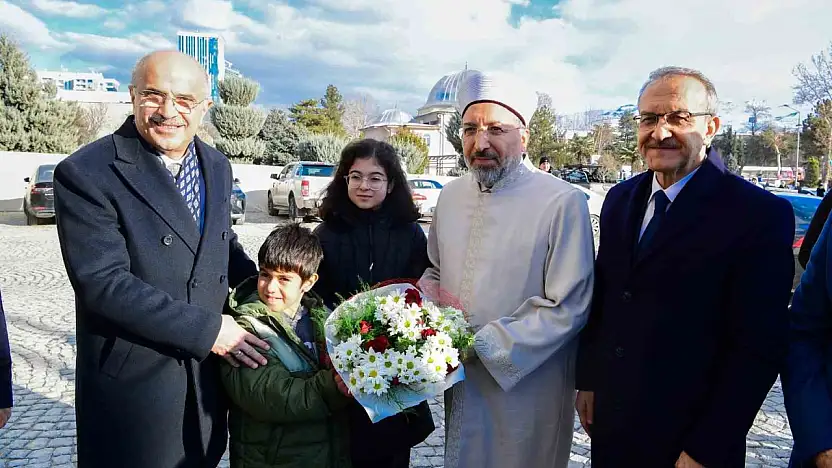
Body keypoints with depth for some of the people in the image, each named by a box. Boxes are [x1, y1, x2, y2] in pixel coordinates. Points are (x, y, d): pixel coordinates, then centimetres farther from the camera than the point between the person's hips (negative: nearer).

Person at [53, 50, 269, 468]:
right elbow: (103, 283, -23)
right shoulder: (85, 174, -17)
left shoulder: (217, 167, 4)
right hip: (132, 382, -6)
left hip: (209, 369, 6)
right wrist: (207, 330, -22)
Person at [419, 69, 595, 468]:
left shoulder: (563, 203, -17)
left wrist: (479, 344, -21)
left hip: (527, 388, -5)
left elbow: (568, 309, -19)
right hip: (459, 381, 5)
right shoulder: (451, 196, 3)